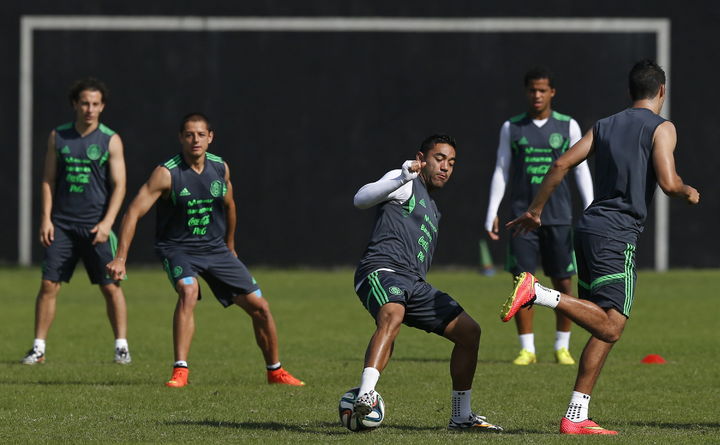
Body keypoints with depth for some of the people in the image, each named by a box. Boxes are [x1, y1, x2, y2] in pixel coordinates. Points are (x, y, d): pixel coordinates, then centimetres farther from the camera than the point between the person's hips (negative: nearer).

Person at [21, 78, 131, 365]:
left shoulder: (110, 140, 1)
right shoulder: (58, 137, 7)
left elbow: (119, 185, -3)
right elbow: (48, 180, 10)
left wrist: (107, 222, -13)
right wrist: (45, 218, 1)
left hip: (96, 226, -2)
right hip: (61, 223, 2)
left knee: (111, 286, -2)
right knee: (49, 285, -3)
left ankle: (121, 346, 7)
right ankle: (39, 348, 2)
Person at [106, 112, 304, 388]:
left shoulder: (221, 168, -1)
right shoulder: (167, 173, -17)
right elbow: (134, 212, -19)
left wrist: (230, 248, 29)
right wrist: (120, 258, -26)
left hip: (215, 248, 5)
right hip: (177, 249, -5)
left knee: (259, 306, 2)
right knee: (189, 291, -36)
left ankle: (275, 371, 23)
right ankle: (180, 372, -32)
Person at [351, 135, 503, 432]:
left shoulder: (433, 212, 33)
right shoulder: (407, 185, 6)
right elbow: (361, 199, -13)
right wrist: (402, 178, -25)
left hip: (414, 284, 9)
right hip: (381, 270, -9)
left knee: (469, 331, 4)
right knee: (392, 315, -39)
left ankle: (461, 416, 14)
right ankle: (365, 396, -55)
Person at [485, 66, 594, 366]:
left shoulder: (568, 127, 5)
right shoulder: (512, 128, 7)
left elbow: (581, 170, 7)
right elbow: (501, 171, 11)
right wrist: (492, 213, 4)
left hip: (559, 216, 0)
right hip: (523, 215, 0)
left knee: (563, 282, 0)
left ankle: (562, 347, 11)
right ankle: (527, 349, 1)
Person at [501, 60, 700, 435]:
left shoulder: (604, 126, 17)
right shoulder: (661, 129, -2)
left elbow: (561, 165, 12)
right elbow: (668, 183, -13)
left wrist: (535, 211, 20)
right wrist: (689, 193, 9)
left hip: (589, 228, 8)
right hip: (617, 235, -8)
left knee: (605, 325, 9)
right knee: (609, 326, -12)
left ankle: (576, 417, 4)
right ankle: (537, 293, -25)